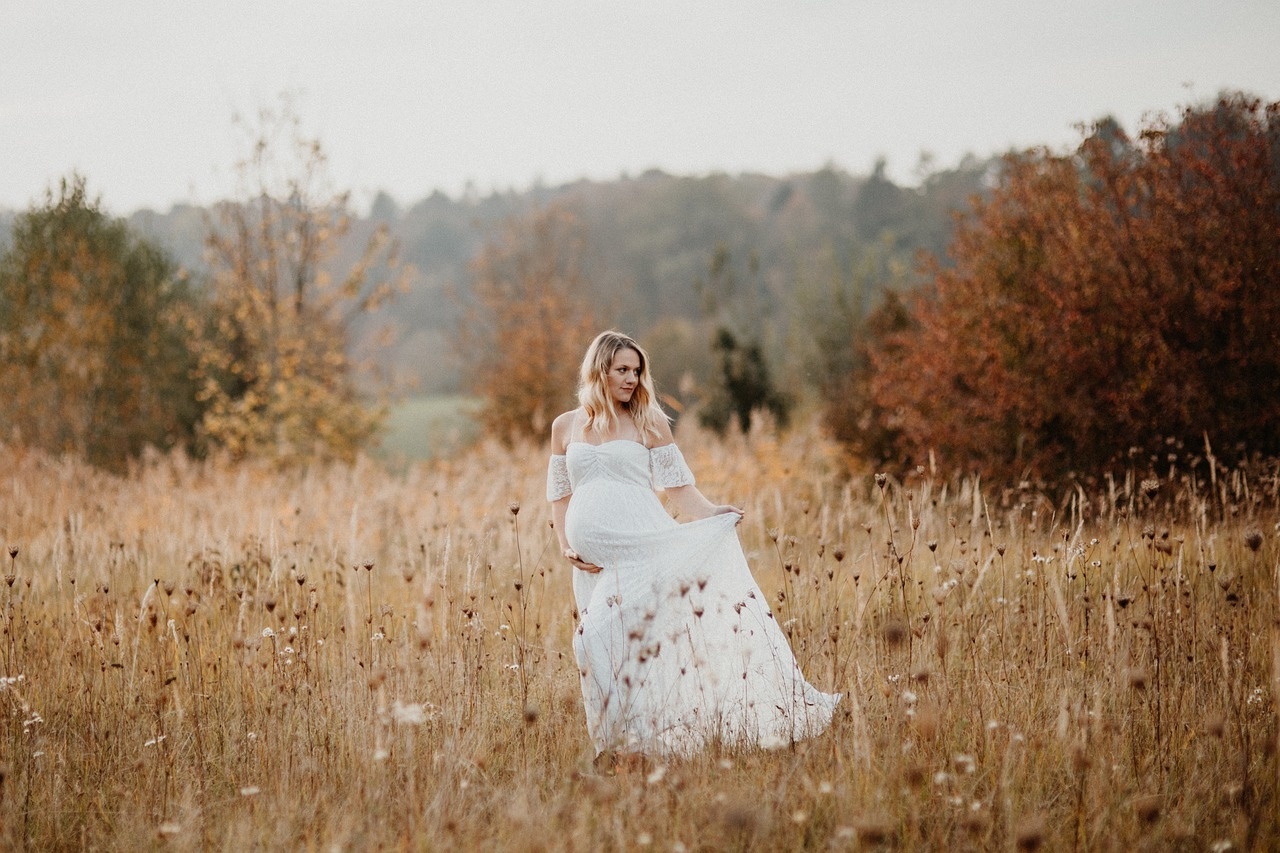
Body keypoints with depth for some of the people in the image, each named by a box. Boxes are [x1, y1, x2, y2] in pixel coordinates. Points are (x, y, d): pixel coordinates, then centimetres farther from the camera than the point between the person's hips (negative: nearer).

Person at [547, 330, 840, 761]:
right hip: (592, 561, 3)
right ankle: (617, 742, 1)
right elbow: (560, 495, 17)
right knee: (594, 640, -3)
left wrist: (711, 514, -11)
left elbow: (678, 486, 6)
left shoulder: (649, 423, 7)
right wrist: (566, 547, 4)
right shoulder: (565, 427, 14)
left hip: (643, 545, -3)